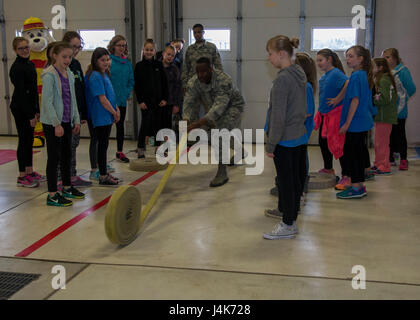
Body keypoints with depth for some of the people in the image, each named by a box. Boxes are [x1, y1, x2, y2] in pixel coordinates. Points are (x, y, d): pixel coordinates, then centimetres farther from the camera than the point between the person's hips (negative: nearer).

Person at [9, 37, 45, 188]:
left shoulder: (30, 64, 11)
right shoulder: (17, 68, -15)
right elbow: (20, 92, -18)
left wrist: (36, 110, 14)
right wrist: (30, 115, -19)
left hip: (29, 107, 8)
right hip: (20, 109, -8)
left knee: (29, 140, 14)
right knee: (24, 140, -3)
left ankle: (30, 171, 24)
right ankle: (22, 176, 5)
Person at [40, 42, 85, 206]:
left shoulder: (69, 74, 10)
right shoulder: (49, 75, -14)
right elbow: (47, 101, -18)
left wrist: (76, 120, 13)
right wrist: (56, 124, -20)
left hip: (66, 121, 8)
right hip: (52, 123, -8)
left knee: (67, 155, 16)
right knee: (54, 157, -3)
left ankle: (67, 187, 30)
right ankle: (52, 195, 4)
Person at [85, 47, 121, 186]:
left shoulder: (105, 74, 14)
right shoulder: (95, 76, -16)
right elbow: (102, 99, -18)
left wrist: (116, 109, 6)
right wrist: (114, 112, -10)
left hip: (107, 116, 9)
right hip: (101, 116, -9)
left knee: (104, 144, 15)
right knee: (102, 145, -3)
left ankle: (104, 172, 24)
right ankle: (103, 177, 5)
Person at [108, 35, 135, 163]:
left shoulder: (127, 63, 7)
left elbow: (131, 80, 12)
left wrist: (127, 92, -1)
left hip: (122, 100, 5)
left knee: (120, 125, 14)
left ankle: (120, 152, 25)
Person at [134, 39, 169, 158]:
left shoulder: (158, 65, 7)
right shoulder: (139, 66, -1)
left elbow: (164, 83, 8)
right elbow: (136, 85, -4)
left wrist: (164, 98, 1)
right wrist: (140, 101, -10)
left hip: (158, 100, 3)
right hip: (145, 100, -3)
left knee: (157, 124, 10)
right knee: (145, 123, -6)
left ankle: (159, 147, 21)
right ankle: (141, 148, 1)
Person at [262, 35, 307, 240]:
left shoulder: (282, 79, -19)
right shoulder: (300, 74, 9)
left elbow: (278, 116, -21)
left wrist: (271, 144, -14)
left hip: (285, 140, -9)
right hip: (299, 137, 9)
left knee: (286, 182, 1)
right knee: (295, 180, 16)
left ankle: (287, 225, 11)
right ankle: (292, 219, 28)